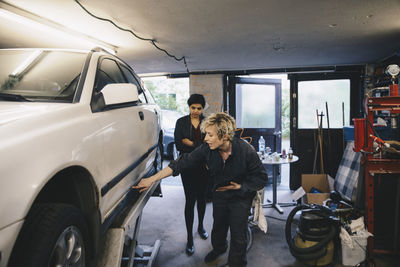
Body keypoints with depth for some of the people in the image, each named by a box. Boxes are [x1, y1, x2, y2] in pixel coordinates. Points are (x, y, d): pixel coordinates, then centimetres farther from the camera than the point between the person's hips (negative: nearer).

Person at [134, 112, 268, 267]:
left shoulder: (245, 151, -29)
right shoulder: (207, 149, -21)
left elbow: (261, 179, -16)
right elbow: (182, 163, -20)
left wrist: (239, 186, -25)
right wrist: (152, 179, -23)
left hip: (241, 197, -3)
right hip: (219, 194, 4)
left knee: (238, 234, 1)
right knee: (218, 225, 23)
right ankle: (218, 248, 57)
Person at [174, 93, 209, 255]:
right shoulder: (181, 122, -1)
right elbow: (178, 145, -9)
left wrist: (191, 143, -15)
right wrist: (200, 146, -15)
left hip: (204, 165, 2)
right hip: (188, 166, -2)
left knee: (201, 197, 16)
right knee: (190, 200, -2)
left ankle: (200, 226, 39)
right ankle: (189, 238, 10)